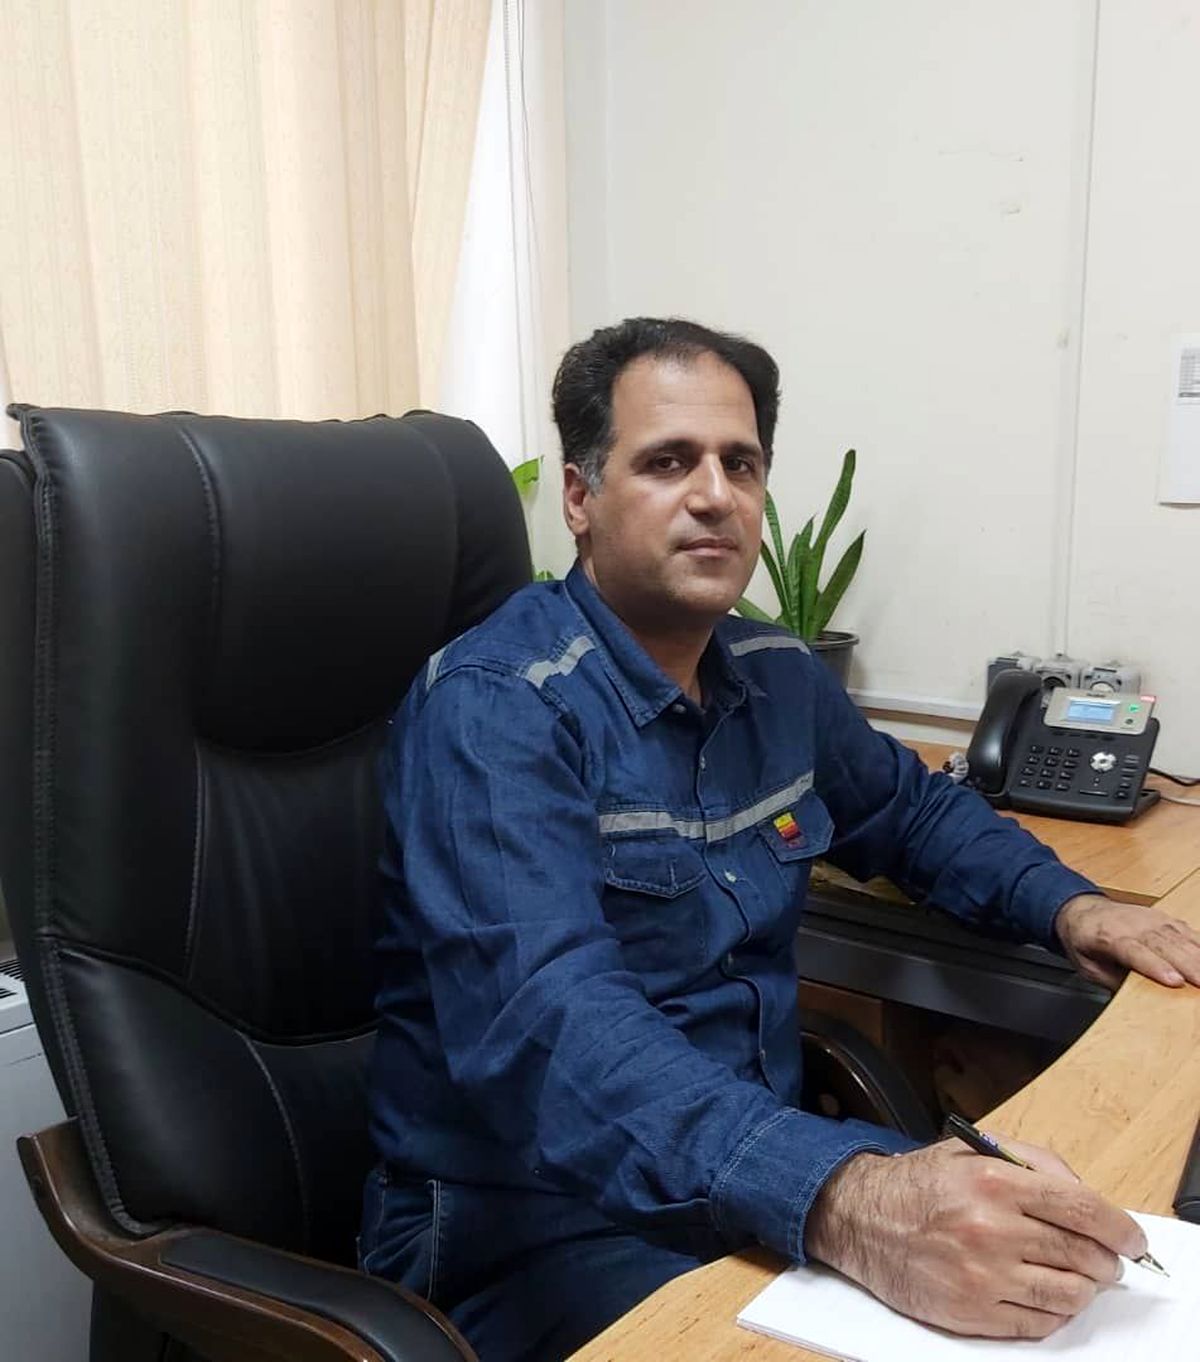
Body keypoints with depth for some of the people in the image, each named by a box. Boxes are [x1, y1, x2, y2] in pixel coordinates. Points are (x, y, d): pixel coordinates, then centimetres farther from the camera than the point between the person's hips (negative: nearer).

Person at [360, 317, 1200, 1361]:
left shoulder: (780, 679, 5)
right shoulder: (495, 710, -19)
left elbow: (915, 807, 24)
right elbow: (546, 1022, -32)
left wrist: (1065, 903, 6)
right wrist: (843, 1203, -45)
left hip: (765, 1163, 7)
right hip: (538, 1217, -6)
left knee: (1096, 1258, -6)